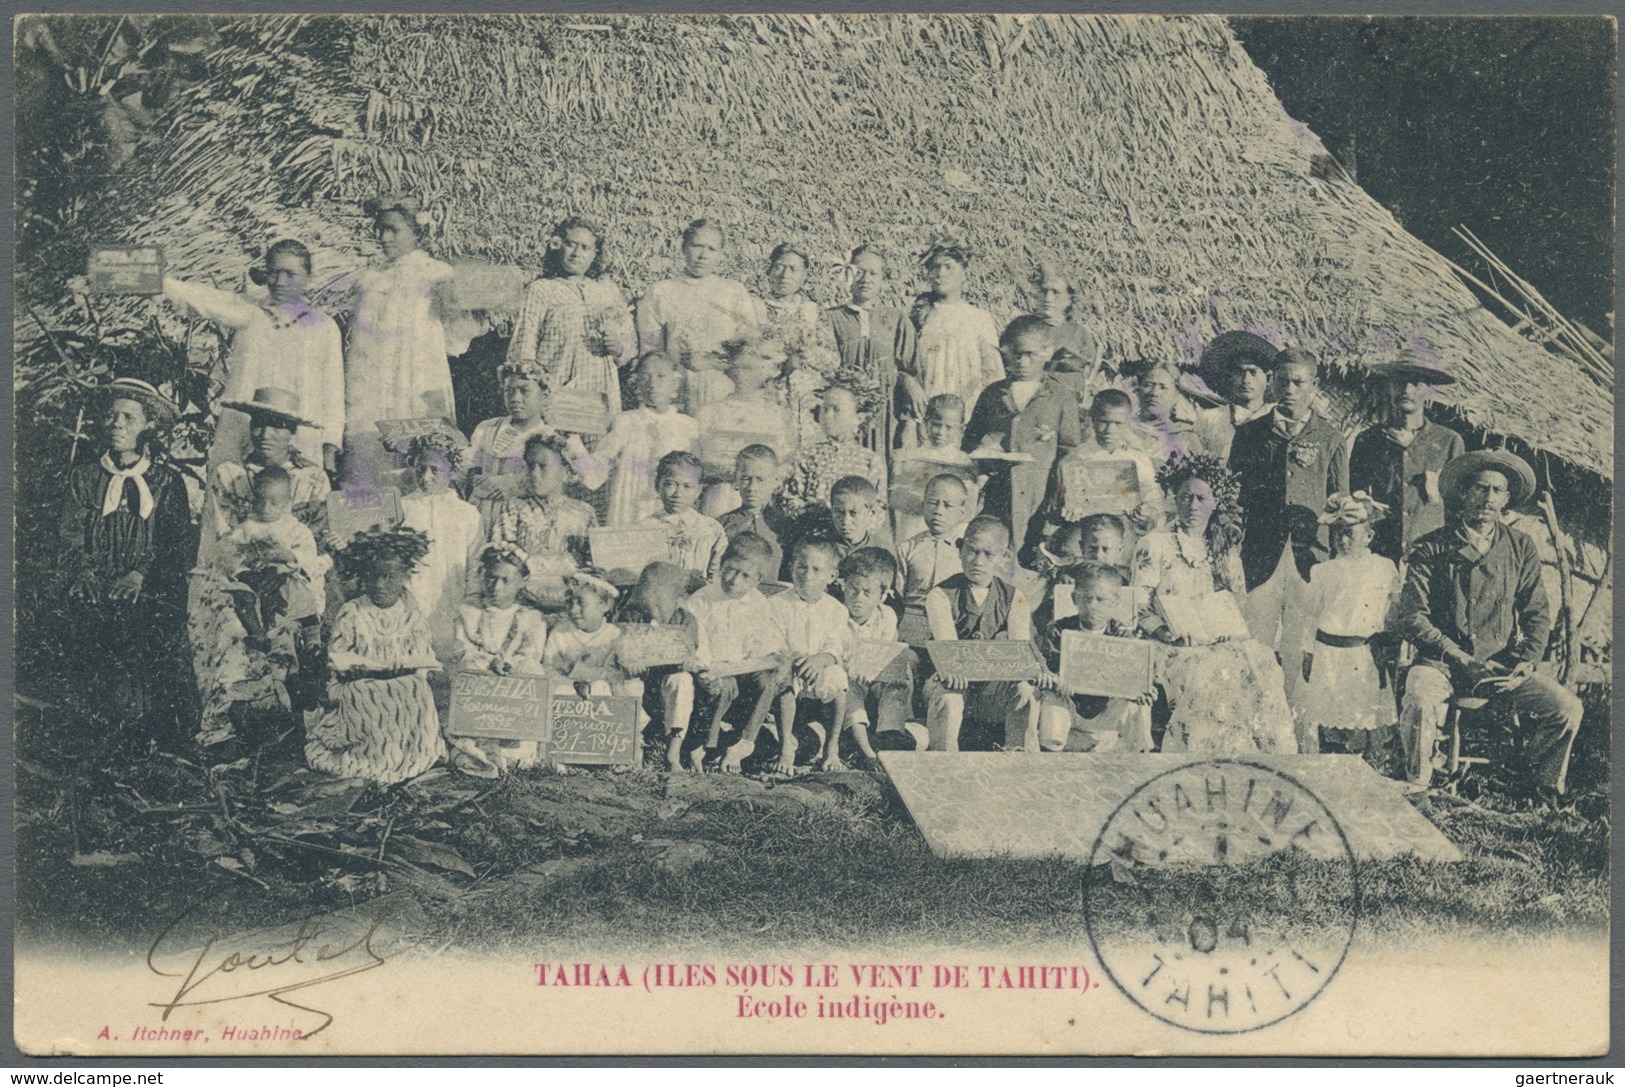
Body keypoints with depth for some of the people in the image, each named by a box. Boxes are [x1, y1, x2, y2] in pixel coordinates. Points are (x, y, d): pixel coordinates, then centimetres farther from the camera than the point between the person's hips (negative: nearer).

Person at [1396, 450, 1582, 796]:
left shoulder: (1521, 548, 9)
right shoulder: (1430, 550, -1)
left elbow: (1538, 614, 9)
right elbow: (1412, 618, -7)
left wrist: (1526, 663, -9)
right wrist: (1461, 660, -16)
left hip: (1503, 666, 3)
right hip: (1443, 663, -3)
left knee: (1568, 708, -16)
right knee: (1419, 699, -35)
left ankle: (1546, 796, 9)